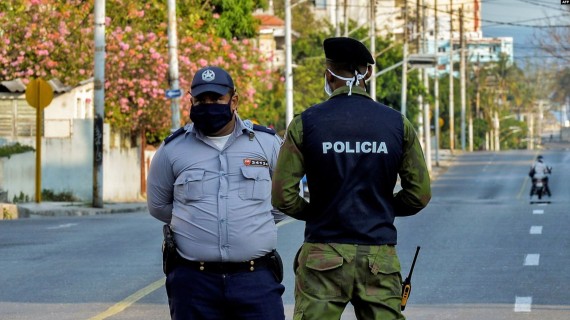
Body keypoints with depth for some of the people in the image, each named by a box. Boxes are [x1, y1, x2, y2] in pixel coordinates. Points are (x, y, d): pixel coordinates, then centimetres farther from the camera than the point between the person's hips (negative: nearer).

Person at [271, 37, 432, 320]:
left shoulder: (305, 123, -3)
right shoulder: (398, 124, 2)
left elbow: (283, 196, -4)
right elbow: (420, 194, 5)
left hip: (323, 255, -1)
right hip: (380, 256, 1)